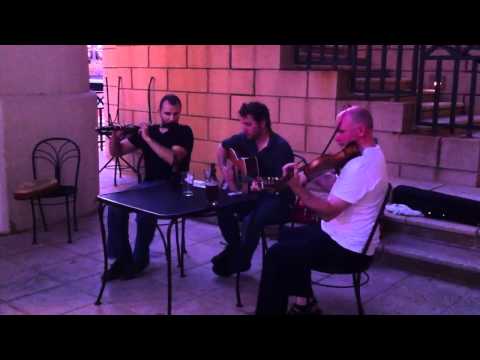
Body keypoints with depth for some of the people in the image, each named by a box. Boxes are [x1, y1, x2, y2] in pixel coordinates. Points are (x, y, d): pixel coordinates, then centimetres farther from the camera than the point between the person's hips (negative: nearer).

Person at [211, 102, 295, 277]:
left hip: (277, 199, -6)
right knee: (222, 205, -15)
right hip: (252, 193, 7)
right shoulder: (245, 139, -3)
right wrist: (225, 170, 3)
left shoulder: (281, 147, -21)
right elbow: (222, 148, 16)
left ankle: (239, 261, -4)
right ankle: (234, 248, 7)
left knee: (251, 219, -31)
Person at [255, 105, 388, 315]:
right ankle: (305, 301, 24)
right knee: (288, 237, 22)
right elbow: (338, 186, 12)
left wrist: (298, 188, -28)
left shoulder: (362, 166, -28)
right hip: (349, 238, 11)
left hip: (348, 249, -11)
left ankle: (269, 310, 5)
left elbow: (328, 211, -29)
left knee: (276, 255, -11)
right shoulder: (370, 154, 6)